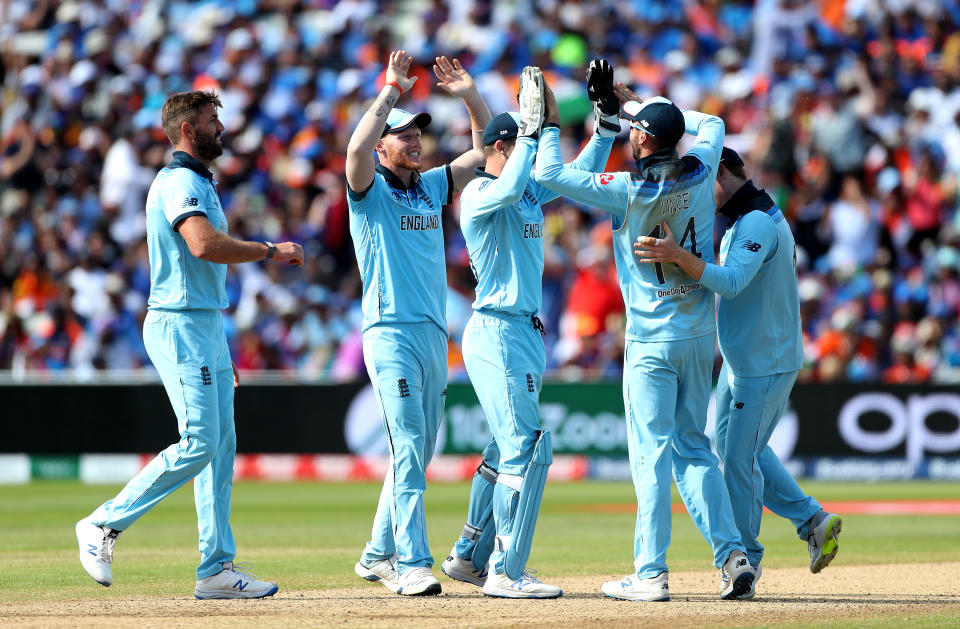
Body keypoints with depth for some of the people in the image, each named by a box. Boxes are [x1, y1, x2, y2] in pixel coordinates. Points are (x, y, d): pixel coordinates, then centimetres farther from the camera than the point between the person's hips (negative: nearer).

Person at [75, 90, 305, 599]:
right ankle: (104, 526, -4)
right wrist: (271, 251, -19)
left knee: (220, 446, 5)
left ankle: (217, 569, 4)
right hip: (181, 327, -10)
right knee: (199, 443, -14)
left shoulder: (197, 184, 21)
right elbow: (205, 245, -30)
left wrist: (219, 351, 22)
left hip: (206, 329, 10)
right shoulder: (181, 183, -12)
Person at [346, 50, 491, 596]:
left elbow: (488, 150, 17)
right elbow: (356, 149, -24)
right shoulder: (369, 190, -2)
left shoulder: (433, 186, 16)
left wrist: (470, 95, 5)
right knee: (408, 449, -14)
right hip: (391, 332, -7)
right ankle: (412, 565, -18)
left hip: (435, 335, 7)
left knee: (418, 453, 11)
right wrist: (391, 92, -20)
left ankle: (379, 555, 22)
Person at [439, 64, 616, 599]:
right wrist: (535, 127, -29)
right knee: (529, 447, -14)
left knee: (509, 449, 15)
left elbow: (581, 175, 21)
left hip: (525, 331, 10)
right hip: (498, 331, -10)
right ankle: (505, 572, -12)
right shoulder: (479, 193, -12)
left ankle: (471, 556, 24)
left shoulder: (531, 189, 14)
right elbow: (508, 188, -34)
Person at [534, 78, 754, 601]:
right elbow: (711, 124, 22)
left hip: (652, 339, -5)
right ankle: (732, 554, 2)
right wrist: (633, 103, 24)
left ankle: (650, 574, -3)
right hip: (701, 333, 5)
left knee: (652, 452, -3)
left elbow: (549, 173, -12)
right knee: (693, 447, 14)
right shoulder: (698, 175, 0)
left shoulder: (628, 191, -15)